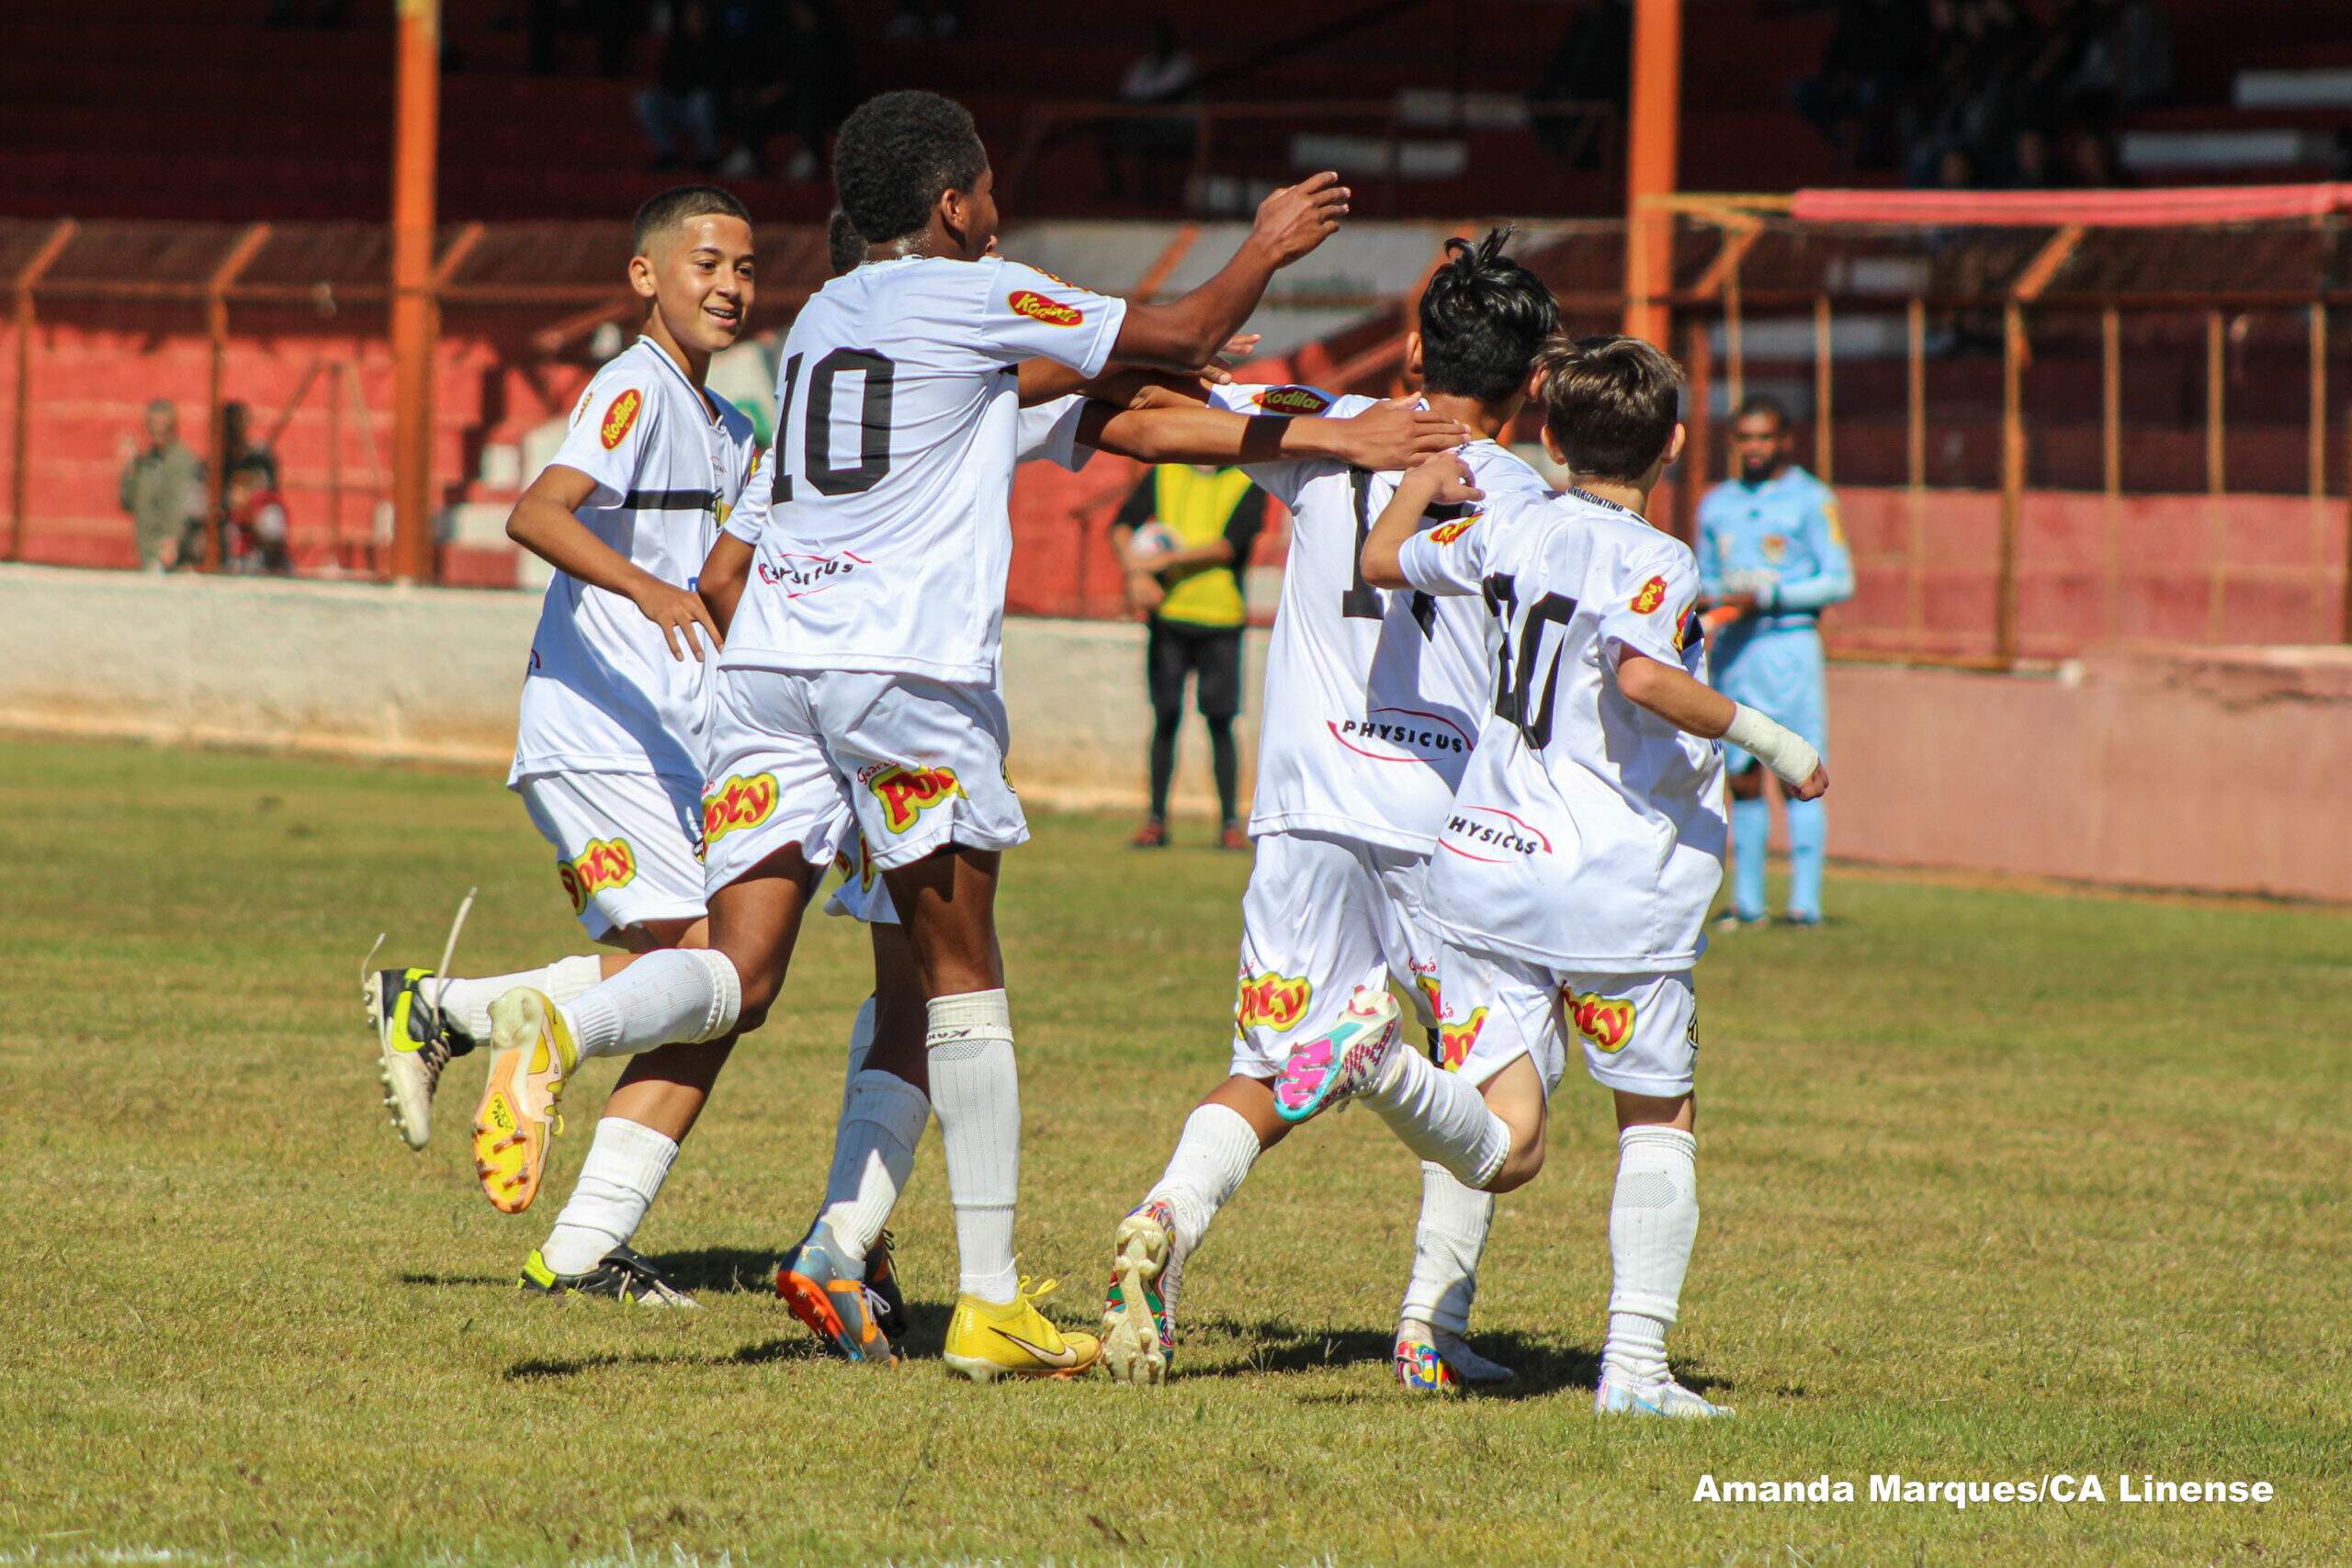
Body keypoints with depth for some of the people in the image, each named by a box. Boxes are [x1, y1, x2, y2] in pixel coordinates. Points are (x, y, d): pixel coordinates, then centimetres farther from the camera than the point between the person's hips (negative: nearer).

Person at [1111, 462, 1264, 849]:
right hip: (1168, 614, 2)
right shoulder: (1164, 473, 11)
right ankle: (1156, 820, 8)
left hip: (1221, 617, -2)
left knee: (1220, 721, -3)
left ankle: (1230, 821, 3)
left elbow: (1229, 546, -11)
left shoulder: (1248, 486, 2)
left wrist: (1167, 559, -17)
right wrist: (1136, 574, -13)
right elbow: (1122, 525, 4)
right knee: (1166, 718, 2)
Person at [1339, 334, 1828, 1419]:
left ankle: (1380, 1061, -29)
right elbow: (1643, 676, -30)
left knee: (1503, 1148, 0)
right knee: (1659, 1119, 16)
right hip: (1616, 885, -5)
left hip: (1486, 868, 5)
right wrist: (1766, 738, -19)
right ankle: (1635, 1362, 9)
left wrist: (1424, 477, 43)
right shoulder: (1655, 564, -10)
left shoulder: (1508, 527, 8)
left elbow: (1383, 561, 24)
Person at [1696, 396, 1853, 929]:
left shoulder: (1810, 500, -1)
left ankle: (1806, 900, -9)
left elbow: (1840, 581, -5)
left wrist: (1767, 596, -13)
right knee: (1742, 778, 5)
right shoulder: (1717, 504, 15)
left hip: (1788, 641, -5)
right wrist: (1712, 600, 0)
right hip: (1731, 647, 5)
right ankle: (1747, 900, 9)